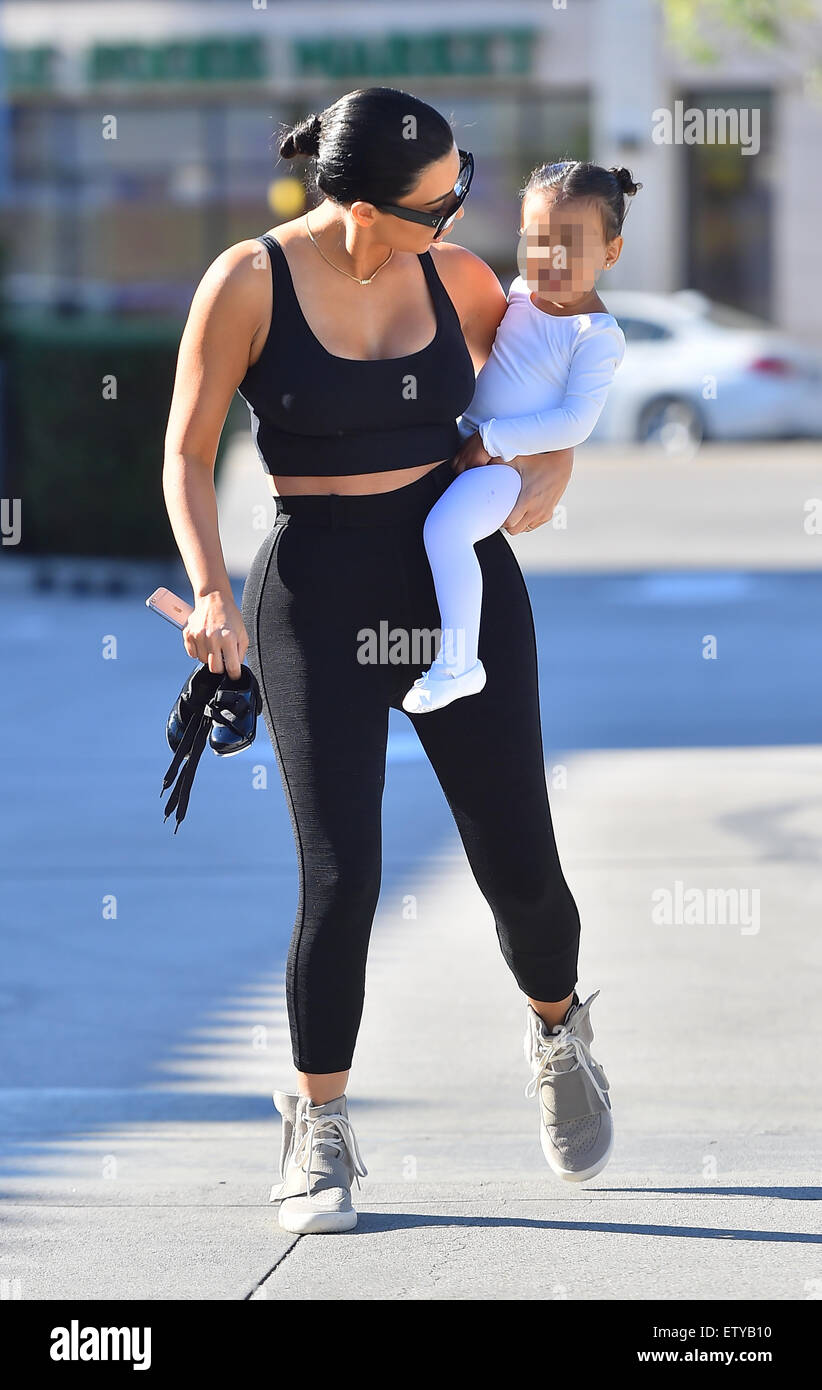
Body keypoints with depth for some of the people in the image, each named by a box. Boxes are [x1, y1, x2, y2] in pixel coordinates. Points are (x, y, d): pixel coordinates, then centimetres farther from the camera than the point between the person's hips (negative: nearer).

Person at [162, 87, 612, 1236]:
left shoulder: (450, 275, 0)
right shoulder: (250, 282, -10)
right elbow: (188, 455, -4)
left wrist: (552, 471, 0)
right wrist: (212, 592, -17)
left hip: (465, 580, 3)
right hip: (321, 599, -3)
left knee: (519, 868, 3)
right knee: (341, 876, -10)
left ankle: (558, 1030, 35)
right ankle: (319, 1132, 7)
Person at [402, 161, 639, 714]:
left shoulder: (596, 335, -16)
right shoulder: (522, 294, 6)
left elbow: (574, 423, -23)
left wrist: (493, 440, -22)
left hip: (511, 465, -9)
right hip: (471, 448, 9)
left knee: (444, 526, -31)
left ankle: (460, 662, -27)